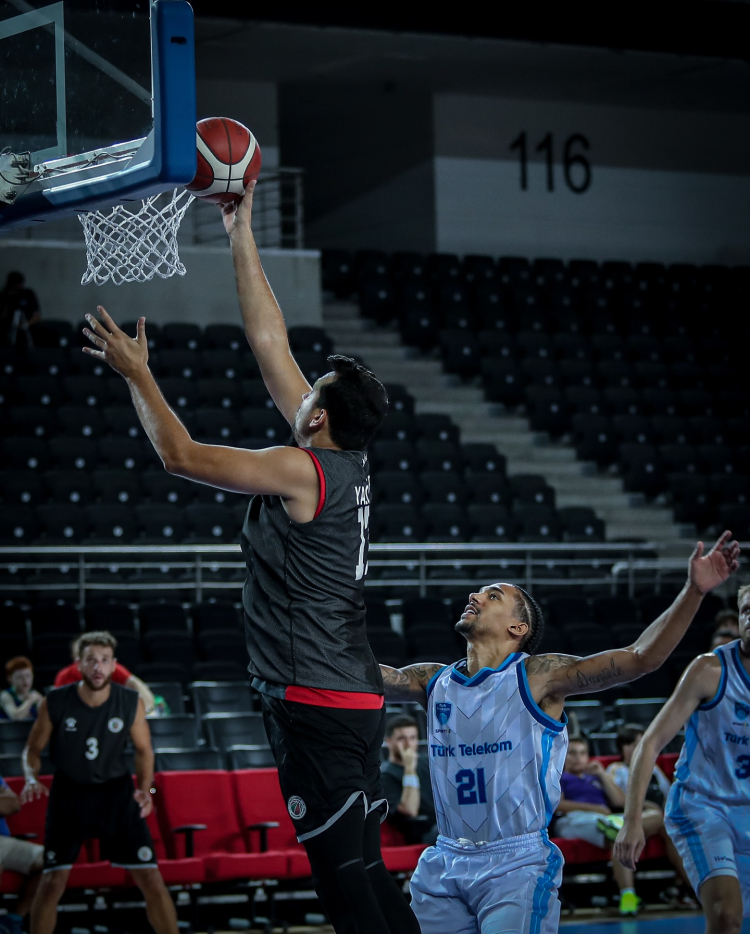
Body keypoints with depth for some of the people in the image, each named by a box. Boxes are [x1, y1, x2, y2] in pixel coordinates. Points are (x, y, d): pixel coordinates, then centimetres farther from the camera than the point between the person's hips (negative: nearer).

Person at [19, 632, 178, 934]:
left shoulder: (131, 703, -12)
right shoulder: (55, 702, -15)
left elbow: (143, 750, 3)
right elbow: (33, 748, -1)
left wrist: (145, 788, -14)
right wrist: (31, 779, -21)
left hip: (116, 791, 1)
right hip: (68, 794, -1)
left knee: (151, 881, -5)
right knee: (52, 882, -8)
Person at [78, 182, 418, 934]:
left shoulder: (303, 472, -12)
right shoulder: (347, 463, 10)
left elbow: (181, 455, -10)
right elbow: (271, 344, 16)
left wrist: (138, 375, 1)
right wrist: (242, 237, 19)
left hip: (316, 703, -9)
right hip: (354, 698, 9)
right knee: (363, 873, 11)